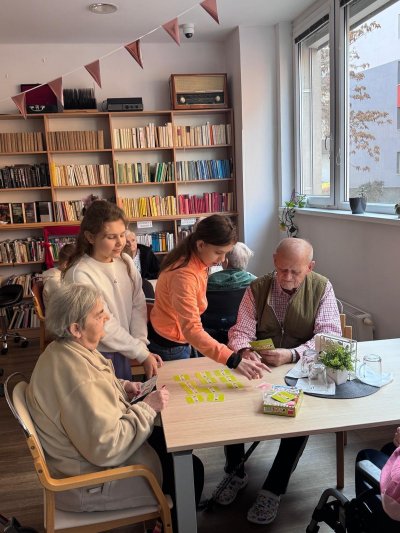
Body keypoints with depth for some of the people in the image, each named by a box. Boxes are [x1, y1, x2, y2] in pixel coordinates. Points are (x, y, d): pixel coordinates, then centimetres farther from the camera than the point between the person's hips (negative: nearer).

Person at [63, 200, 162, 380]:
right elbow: (104, 326, -21)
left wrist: (141, 345, -14)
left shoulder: (126, 262, -2)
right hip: (95, 356, -5)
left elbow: (138, 306, -2)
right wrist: (142, 354, -17)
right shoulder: (80, 274, -21)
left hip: (121, 351, 6)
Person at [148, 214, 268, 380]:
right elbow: (192, 330, -40)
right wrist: (235, 360, -47)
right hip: (168, 346, -9)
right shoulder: (184, 275, -32)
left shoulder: (195, 260, -4)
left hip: (179, 339, 9)